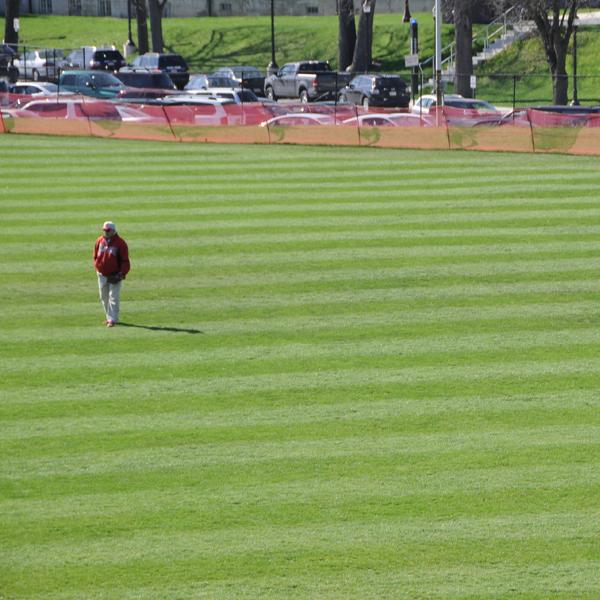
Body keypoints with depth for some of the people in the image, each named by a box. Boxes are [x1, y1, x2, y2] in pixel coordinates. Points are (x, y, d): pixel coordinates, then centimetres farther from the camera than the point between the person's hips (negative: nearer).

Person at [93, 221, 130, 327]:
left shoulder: (120, 243, -10)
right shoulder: (99, 241, 5)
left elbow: (125, 261, -9)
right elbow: (95, 256, 16)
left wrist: (122, 274, -15)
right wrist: (97, 266, 3)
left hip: (114, 276, -6)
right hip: (102, 275, 6)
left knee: (113, 298, -9)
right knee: (104, 298, 12)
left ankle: (112, 319, -7)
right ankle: (110, 317, 25)